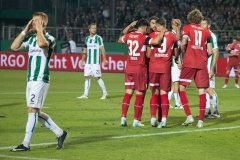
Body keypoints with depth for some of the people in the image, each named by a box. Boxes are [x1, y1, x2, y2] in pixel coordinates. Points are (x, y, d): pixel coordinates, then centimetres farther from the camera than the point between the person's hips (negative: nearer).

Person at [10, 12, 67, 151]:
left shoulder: (50, 39, -8)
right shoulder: (31, 39, 14)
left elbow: (41, 43, -32)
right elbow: (14, 47, 8)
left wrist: (39, 29, -16)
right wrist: (25, 31, 4)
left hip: (40, 80, -8)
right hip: (31, 79, 8)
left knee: (32, 110, -9)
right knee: (36, 112, 10)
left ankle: (26, 144, -8)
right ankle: (60, 133, 21)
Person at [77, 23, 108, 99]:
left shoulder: (98, 38, -4)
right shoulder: (87, 38, 12)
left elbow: (102, 49, -9)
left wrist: (104, 59, -17)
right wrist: (83, 60, 18)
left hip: (96, 62, -5)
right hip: (88, 62, 5)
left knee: (97, 77, -7)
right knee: (87, 77, 2)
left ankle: (105, 93, 3)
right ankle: (85, 94, 5)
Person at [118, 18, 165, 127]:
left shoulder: (129, 36, 5)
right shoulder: (143, 38, -15)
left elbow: (120, 40, 26)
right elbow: (156, 41, -31)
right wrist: (163, 32, -14)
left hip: (129, 68, 6)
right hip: (140, 69, -6)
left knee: (128, 92, 9)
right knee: (140, 94, 2)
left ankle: (123, 118, 5)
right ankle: (136, 120, 3)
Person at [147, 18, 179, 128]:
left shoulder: (151, 35, 0)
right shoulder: (172, 36, 3)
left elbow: (148, 54, -1)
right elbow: (176, 53, 7)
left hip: (153, 67, 0)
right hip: (166, 68, 0)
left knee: (155, 93, 8)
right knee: (164, 93, 1)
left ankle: (153, 119, 4)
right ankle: (164, 119, -7)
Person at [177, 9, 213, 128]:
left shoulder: (187, 28, 5)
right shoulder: (206, 32, 12)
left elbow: (183, 43, -11)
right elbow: (210, 52, 10)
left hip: (189, 62, -2)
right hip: (202, 64, 2)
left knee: (182, 88, 7)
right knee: (202, 91, 2)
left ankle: (189, 116, -6)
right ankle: (201, 121, -1)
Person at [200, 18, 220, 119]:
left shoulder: (212, 36, -12)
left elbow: (216, 53, -15)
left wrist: (212, 69, -19)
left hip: (209, 67, -8)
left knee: (210, 89, -8)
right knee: (205, 89, 9)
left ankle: (216, 112, -3)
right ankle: (207, 111, 14)